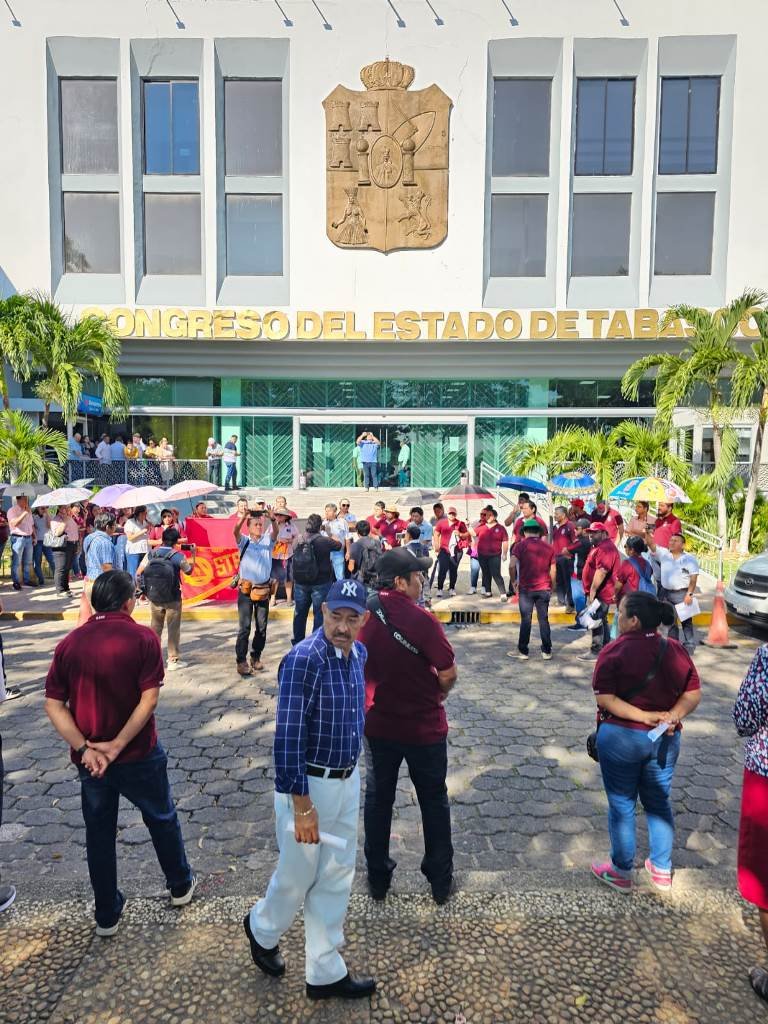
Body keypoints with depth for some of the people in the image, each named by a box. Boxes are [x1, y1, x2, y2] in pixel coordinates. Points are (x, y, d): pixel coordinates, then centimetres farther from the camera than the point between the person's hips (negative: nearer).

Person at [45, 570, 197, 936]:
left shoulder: (69, 643, -3)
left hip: (89, 759, 3)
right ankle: (180, 885, 39)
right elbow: (149, 699, -21)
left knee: (99, 834, 19)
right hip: (138, 755, -2)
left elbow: (53, 705, -7)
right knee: (162, 818, 20)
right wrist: (117, 745, -16)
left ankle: (107, 915, 32)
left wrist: (85, 748, -11)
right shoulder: (142, 637, -14)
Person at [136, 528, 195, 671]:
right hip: (172, 599, -3)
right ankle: (173, 660, 12)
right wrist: (193, 554, 21)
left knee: (155, 628, 15)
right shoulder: (178, 556, -10)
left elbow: (138, 574, -1)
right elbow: (189, 570, 9)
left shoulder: (151, 554, -2)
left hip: (154, 598, 3)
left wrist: (144, 591, 13)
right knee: (173, 629, 7)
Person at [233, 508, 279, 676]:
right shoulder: (244, 541, 4)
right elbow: (236, 531, -16)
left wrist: (272, 519, -33)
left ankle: (256, 657, 22)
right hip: (246, 589, -3)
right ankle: (241, 661, 0)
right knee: (244, 627, -4)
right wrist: (244, 516, -34)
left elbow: (275, 531, -12)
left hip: (263, 590, 3)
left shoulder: (267, 541, 7)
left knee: (262, 627, 9)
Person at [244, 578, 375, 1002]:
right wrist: (302, 805, -20)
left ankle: (325, 973, 36)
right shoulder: (303, 660, -24)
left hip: (348, 780, 7)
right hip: (308, 783, -7)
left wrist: (350, 771, 17)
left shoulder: (358, 653, 0)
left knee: (336, 879, 17)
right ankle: (263, 928, 46)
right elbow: (288, 738, -23)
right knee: (298, 875, 14)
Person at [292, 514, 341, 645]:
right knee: (319, 613, 6)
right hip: (321, 583, -4)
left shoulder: (298, 540, -6)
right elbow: (338, 545, 1)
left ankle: (297, 640, 29)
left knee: (300, 612, 17)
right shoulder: (324, 541, -17)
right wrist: (333, 538, 21)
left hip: (300, 582, 4)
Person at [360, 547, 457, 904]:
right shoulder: (421, 620, -24)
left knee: (378, 799, 19)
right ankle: (440, 881, 30)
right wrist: (439, 694, 1)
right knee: (434, 801, 16)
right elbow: (448, 675, -20)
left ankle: (378, 878, 33)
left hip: (377, 724, 4)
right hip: (424, 727, -3)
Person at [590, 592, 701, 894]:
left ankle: (621, 872, 25)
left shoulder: (615, 651, -17)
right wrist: (672, 717, -12)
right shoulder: (676, 651, -2)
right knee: (659, 803, 20)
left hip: (621, 738, -4)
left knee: (621, 805, 11)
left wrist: (644, 716, -19)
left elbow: (604, 698, -21)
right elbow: (693, 694, -2)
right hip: (665, 740, 5)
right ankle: (662, 870, 33)